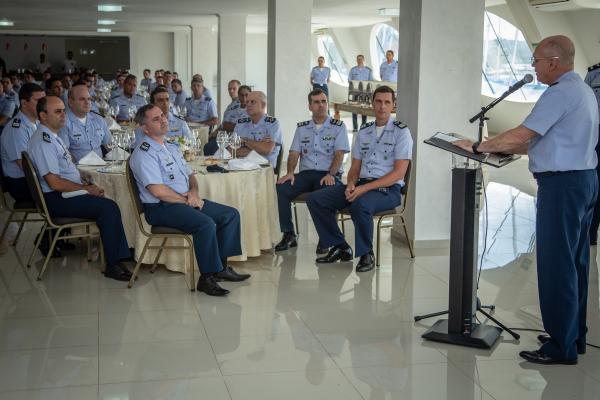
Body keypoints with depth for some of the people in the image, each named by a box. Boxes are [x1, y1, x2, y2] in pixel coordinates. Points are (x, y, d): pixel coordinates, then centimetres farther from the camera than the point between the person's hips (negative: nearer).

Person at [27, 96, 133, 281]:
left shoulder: (52, 137, 15)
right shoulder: (43, 142, -18)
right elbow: (55, 183, -23)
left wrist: (87, 185, 5)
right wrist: (87, 189, -15)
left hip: (64, 194, 10)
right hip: (56, 200, -10)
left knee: (108, 206, 3)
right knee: (109, 207, -19)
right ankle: (113, 265, -16)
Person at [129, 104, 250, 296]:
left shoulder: (172, 148, 19)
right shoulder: (144, 153, -11)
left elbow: (190, 175, 23)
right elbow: (158, 191, -20)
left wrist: (193, 192, 0)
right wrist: (187, 201, -11)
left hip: (186, 201, 10)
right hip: (160, 208, -10)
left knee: (231, 214, 1)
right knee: (206, 223, -32)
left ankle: (221, 267, 3)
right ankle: (206, 278, -22)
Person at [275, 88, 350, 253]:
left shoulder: (338, 127, 8)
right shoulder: (302, 128, 19)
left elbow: (339, 154, -3)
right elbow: (294, 153, 12)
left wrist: (330, 174, -20)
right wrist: (290, 172, -8)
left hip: (329, 174, -3)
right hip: (305, 173, 4)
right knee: (280, 189, -24)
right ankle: (288, 235, -13)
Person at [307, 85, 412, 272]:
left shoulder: (401, 132, -2)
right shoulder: (364, 131, 17)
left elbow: (399, 173, -11)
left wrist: (364, 188, -18)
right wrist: (351, 185, -6)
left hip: (388, 189, -6)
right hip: (361, 185, 6)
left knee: (360, 205, -39)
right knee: (315, 199, -9)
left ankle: (366, 254, -16)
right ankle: (340, 247, 0)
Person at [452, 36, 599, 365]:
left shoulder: (560, 93, -16)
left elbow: (521, 136, -20)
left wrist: (478, 147, -8)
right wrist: (503, 149, 16)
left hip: (561, 184, -11)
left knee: (556, 266, -6)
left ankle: (561, 347, -1)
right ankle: (574, 335, 25)